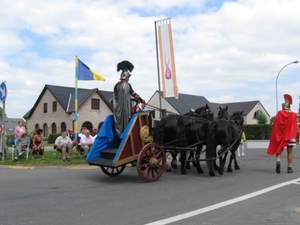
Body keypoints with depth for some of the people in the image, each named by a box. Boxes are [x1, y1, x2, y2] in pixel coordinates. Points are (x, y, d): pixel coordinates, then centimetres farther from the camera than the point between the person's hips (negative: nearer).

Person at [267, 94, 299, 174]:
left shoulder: (278, 115, -3)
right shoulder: (293, 115, -4)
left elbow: (274, 127, -2)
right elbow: (296, 127, -6)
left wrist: (276, 137, 6)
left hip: (280, 136, 1)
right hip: (290, 136, 0)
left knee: (279, 149, 11)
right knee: (290, 151, 8)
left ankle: (278, 161, -15)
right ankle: (289, 168, 10)